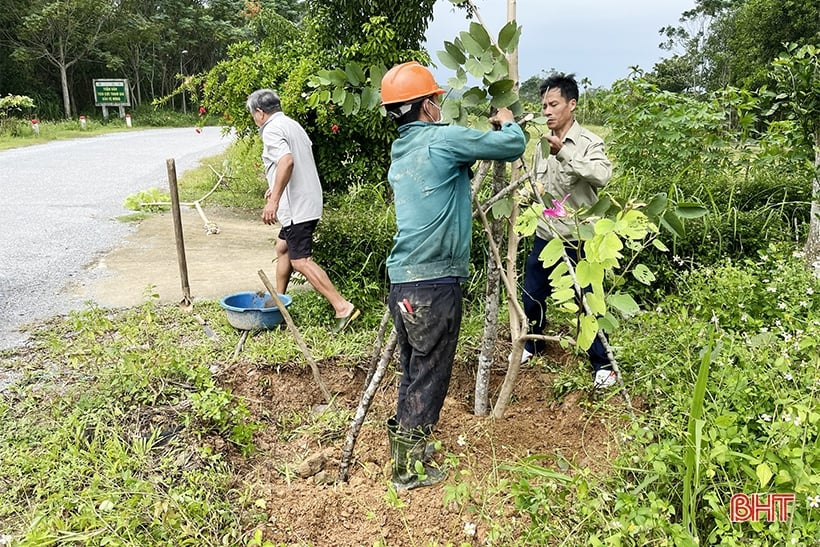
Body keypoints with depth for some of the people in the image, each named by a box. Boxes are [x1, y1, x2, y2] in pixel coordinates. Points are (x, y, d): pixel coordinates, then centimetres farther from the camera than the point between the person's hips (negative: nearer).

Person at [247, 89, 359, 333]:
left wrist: (274, 200, -30)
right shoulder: (292, 124, 18)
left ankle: (343, 308, -15)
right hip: (307, 201, 10)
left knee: (300, 260, -10)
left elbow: (287, 160, -29)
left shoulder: (271, 130, -12)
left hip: (296, 207, -10)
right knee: (283, 248, 23)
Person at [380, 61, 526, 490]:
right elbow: (513, 146, -6)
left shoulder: (400, 151, 14)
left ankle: (404, 443, 34)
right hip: (433, 282, -8)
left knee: (413, 369, 21)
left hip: (402, 280, 8)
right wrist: (508, 122, 15)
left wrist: (487, 131, 28)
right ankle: (409, 468, 14)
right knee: (429, 375, 4)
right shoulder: (441, 139, -10)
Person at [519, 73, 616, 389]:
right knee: (532, 296, 16)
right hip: (545, 235, 6)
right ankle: (532, 346, 40)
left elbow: (603, 175, -33)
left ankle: (602, 364, 19)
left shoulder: (588, 142, -12)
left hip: (578, 239, -6)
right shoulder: (542, 144, 6)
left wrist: (564, 152, -38)